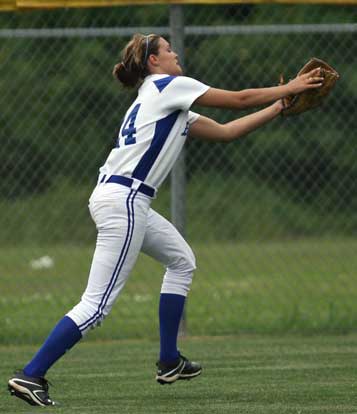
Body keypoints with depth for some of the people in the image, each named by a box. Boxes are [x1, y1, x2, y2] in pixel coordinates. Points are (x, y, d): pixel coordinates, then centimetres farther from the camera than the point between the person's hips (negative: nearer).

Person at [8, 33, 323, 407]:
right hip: (123, 200, -10)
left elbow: (225, 132, 26)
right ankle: (30, 376, -16)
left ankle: (169, 362, 24)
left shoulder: (167, 103, 25)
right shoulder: (169, 86, -1)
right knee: (96, 305, -13)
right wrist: (288, 89, 13)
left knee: (181, 261, 25)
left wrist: (279, 107, 26)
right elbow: (239, 99, 1)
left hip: (121, 201, 10)